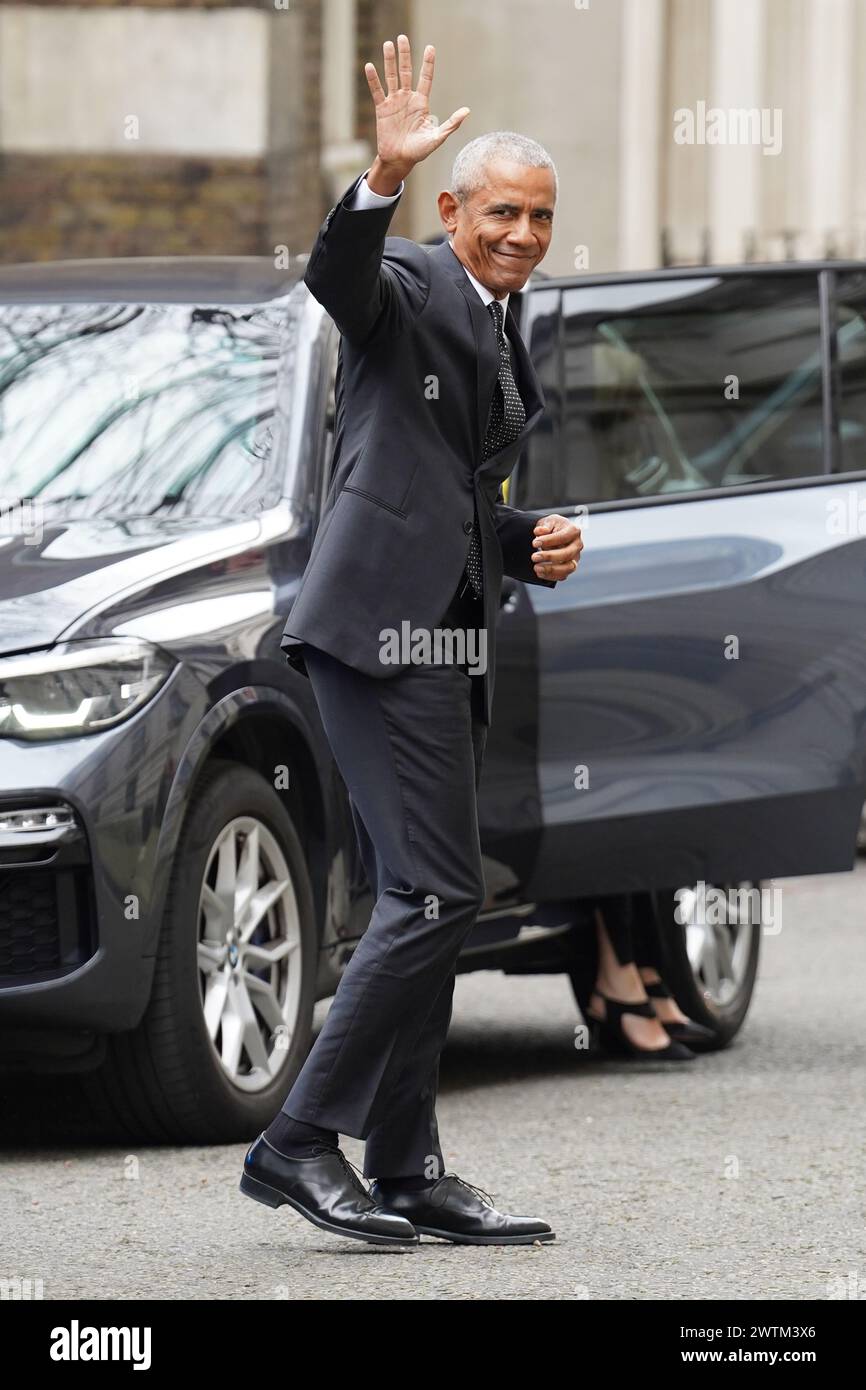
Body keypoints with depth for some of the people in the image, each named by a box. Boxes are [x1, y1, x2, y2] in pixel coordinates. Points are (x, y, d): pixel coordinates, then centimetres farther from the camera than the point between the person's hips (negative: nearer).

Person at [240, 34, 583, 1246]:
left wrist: (536, 543, 11)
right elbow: (336, 275, -28)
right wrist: (384, 176, -44)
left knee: (417, 907, 9)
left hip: (448, 642, 9)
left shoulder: (506, 343, 22)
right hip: (381, 628, -9)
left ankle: (406, 1170, 12)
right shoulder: (408, 291, -4)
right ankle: (300, 1145, -13)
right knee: (437, 897, -15)